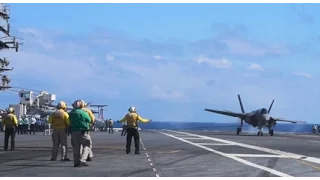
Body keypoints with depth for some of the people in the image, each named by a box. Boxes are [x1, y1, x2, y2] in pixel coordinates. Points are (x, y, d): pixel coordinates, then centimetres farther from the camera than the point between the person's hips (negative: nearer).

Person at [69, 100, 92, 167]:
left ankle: (76, 162, 10)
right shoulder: (83, 113, -9)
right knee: (86, 146, 2)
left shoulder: (71, 113, 6)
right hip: (83, 132, -5)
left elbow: (70, 123, 10)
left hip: (74, 132, 5)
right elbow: (89, 120, 3)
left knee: (76, 148, 10)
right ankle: (82, 160, -15)